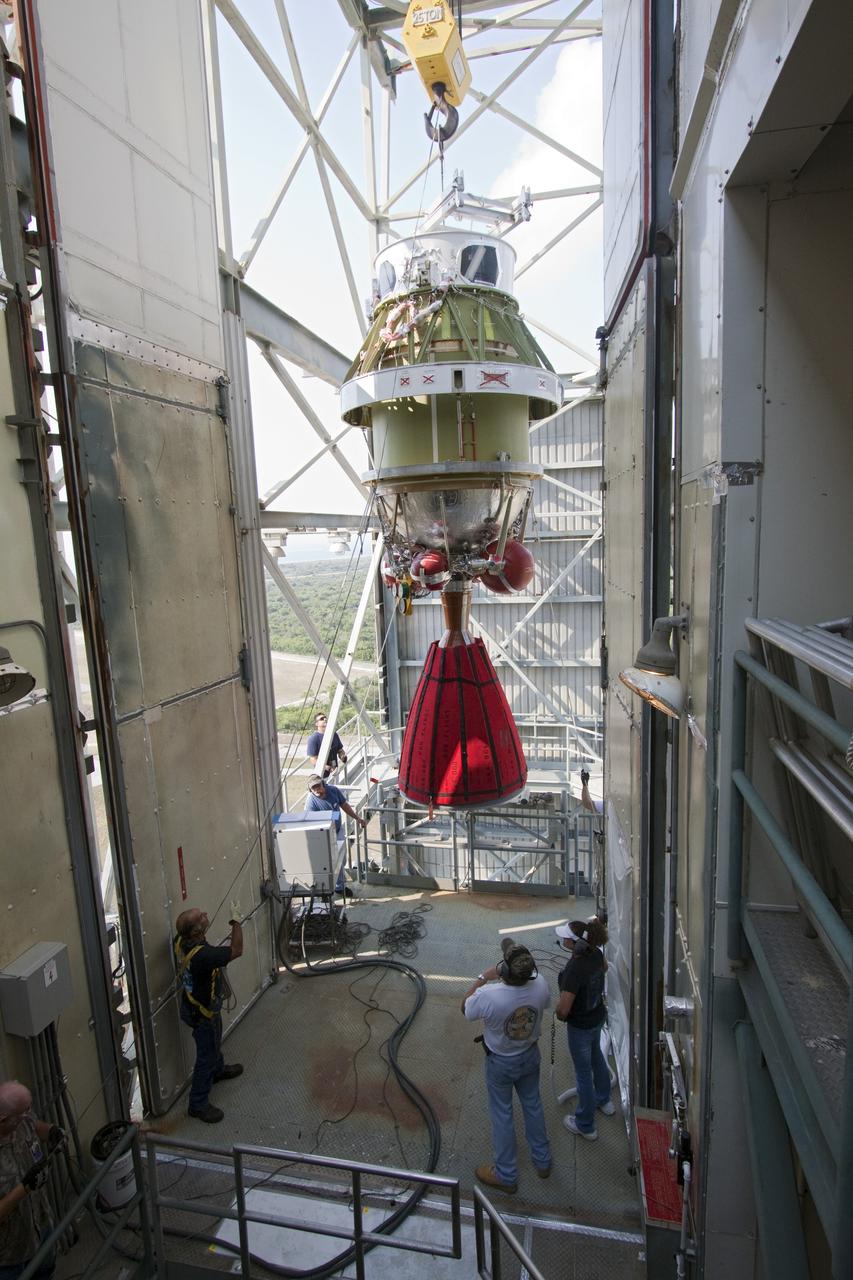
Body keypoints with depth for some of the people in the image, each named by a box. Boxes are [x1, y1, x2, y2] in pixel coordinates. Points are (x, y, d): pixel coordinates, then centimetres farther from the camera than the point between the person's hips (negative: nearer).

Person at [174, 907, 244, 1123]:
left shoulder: (181, 941, -18)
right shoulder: (202, 955, -43)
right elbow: (236, 951, -31)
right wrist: (236, 920, -27)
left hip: (192, 1003, 8)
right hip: (202, 1012, -8)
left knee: (214, 1043, 32)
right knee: (206, 1055, 13)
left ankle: (218, 1070, 56)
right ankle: (198, 1104, 30)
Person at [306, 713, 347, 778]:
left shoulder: (334, 734, 6)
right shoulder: (313, 738, -13)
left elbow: (340, 750, 16)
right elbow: (313, 760, -17)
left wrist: (343, 757, -7)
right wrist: (327, 768, -28)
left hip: (334, 772, 6)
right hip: (322, 775, -6)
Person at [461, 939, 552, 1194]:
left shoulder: (488, 996, -40)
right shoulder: (540, 985, -29)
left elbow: (465, 1009, -16)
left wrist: (483, 977, -14)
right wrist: (524, 967, -1)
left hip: (500, 1062, -3)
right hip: (530, 1055, 4)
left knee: (502, 1115, 19)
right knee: (532, 1104, 27)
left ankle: (506, 1176, 38)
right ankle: (543, 1161, 48)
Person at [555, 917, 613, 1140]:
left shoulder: (573, 970, -38)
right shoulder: (595, 954, -16)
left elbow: (563, 1009, -33)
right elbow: (604, 968, 10)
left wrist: (560, 1016, -10)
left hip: (580, 1026, -7)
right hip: (598, 1015, 7)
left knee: (583, 1072, 14)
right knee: (596, 1056, 32)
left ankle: (585, 1126, 35)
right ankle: (604, 1100, 56)